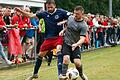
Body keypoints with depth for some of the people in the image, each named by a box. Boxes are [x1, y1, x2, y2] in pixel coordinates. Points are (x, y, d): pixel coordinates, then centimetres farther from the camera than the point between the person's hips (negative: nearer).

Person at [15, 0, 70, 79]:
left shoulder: (61, 12, -10)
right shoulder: (44, 14, 0)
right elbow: (31, 15, 6)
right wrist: (21, 11, -3)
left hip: (58, 36, -4)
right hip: (48, 38, 4)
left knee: (59, 50, -30)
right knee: (40, 54, 11)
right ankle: (35, 74, 30)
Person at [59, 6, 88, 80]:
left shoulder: (83, 25, -16)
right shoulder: (70, 17, 1)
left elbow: (82, 39, -22)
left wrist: (76, 44, -40)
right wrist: (63, 31, 4)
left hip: (75, 45, -2)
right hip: (66, 43, 2)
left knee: (77, 62, -11)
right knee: (66, 58, -21)